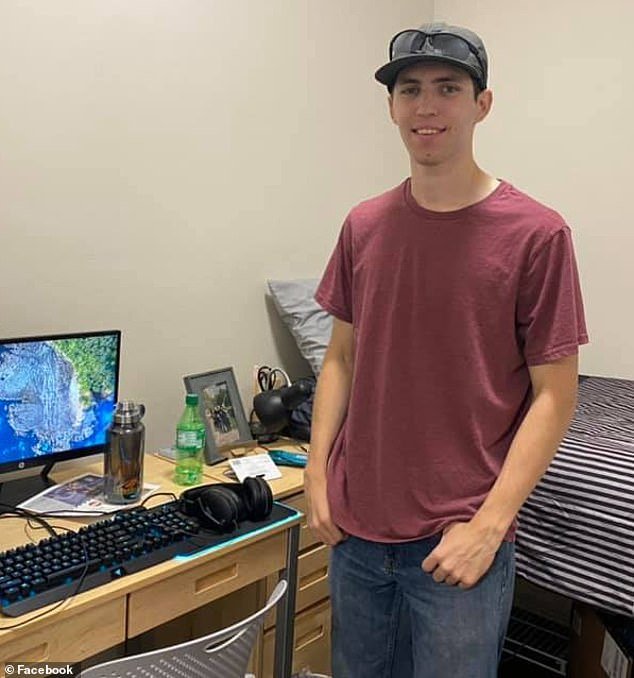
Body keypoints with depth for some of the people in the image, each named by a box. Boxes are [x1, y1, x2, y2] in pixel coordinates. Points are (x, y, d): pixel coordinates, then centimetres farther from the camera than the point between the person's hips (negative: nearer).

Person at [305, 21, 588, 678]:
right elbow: (341, 357, 8)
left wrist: (489, 524, -13)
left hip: (458, 538, -4)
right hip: (354, 529, 4)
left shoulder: (536, 234, -10)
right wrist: (316, 474, 2)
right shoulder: (364, 226, 2)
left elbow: (554, 396, -9)